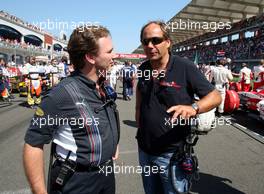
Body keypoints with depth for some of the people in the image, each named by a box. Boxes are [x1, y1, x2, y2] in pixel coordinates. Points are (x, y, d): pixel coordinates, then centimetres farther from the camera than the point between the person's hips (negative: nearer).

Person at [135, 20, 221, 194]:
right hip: (144, 150, 5)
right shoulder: (143, 69, 0)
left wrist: (193, 108, -33)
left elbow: (215, 96, -12)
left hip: (172, 153, -4)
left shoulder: (185, 67, -15)